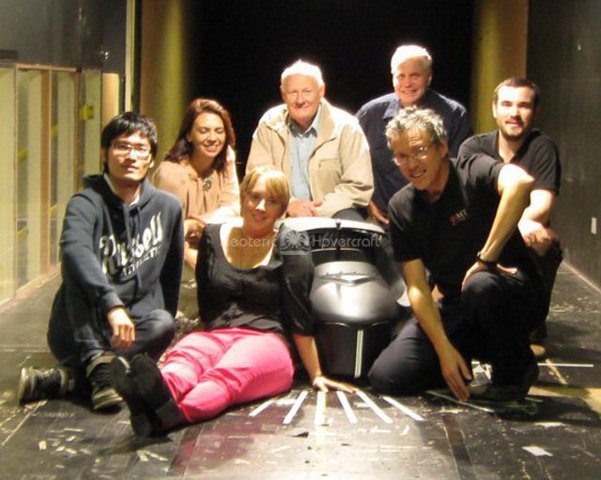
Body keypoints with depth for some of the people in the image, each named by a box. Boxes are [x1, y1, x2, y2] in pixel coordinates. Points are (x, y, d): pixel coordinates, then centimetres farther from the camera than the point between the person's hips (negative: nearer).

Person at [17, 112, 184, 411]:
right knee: (78, 270, -28)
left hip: (133, 329, 3)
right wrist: (111, 305, -48)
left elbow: (171, 273, 13)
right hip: (79, 331, -3)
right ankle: (99, 365, -37)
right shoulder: (86, 204, -12)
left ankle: (66, 378, -31)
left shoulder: (167, 207, 3)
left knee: (163, 324, -30)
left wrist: (160, 332, 16)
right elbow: (75, 250, -34)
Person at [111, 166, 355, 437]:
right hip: (215, 336, 3)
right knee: (184, 355, -34)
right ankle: (162, 391, -70)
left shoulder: (290, 245, 5)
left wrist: (316, 375, 1)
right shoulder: (214, 237, 15)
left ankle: (167, 413, -70)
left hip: (267, 341, -3)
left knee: (229, 373, -38)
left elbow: (299, 315, 2)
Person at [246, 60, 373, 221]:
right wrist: (288, 205, -16)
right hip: (283, 216, 1)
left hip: (332, 214, -1)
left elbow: (359, 186, -5)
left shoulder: (345, 127, -2)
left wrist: (318, 211, -17)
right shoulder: (269, 124, 4)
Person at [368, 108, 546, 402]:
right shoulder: (401, 208, 0)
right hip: (453, 308, 5)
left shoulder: (474, 173, -15)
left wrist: (486, 257, -37)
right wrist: (444, 349, -15)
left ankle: (516, 371, -10)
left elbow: (520, 182, -41)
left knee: (480, 285, -40)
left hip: (515, 295, -5)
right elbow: (417, 287, -3)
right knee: (384, 377, -9)